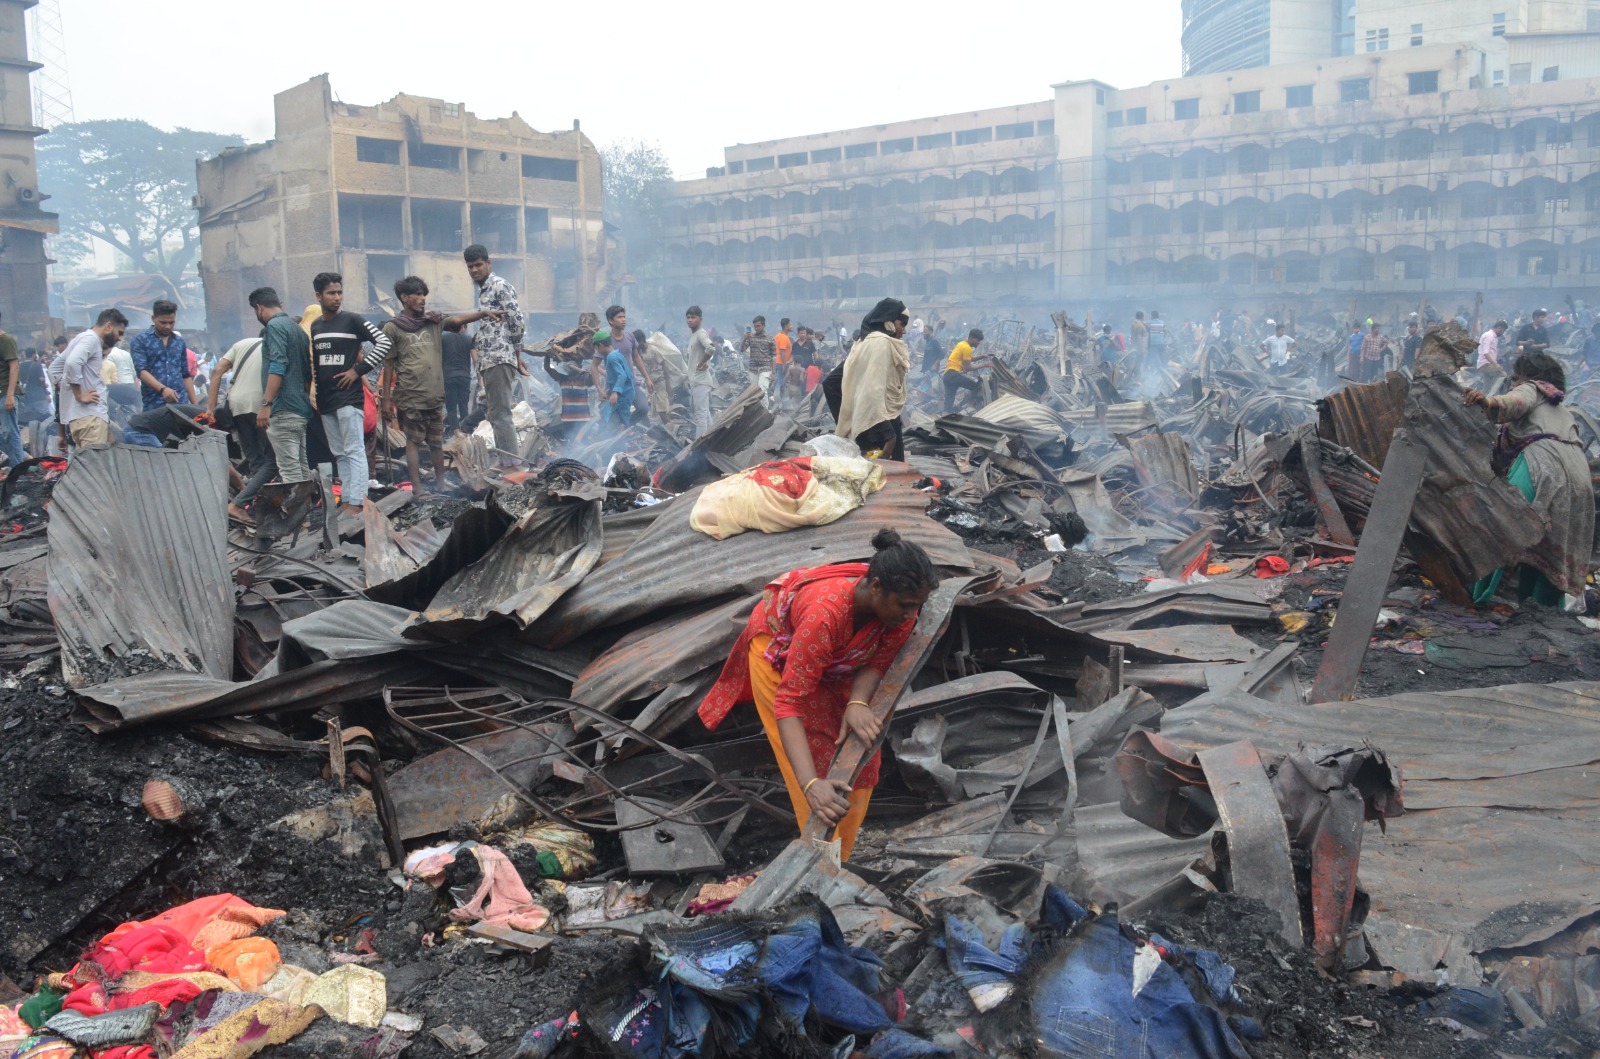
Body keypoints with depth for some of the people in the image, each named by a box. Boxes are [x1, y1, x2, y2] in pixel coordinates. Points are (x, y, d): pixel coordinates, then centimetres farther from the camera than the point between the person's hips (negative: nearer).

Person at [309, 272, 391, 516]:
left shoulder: (353, 320, -4)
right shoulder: (313, 327, 13)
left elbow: (384, 342, -10)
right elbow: (311, 362, 22)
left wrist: (358, 370, -11)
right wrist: (313, 395, 13)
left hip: (349, 397, -7)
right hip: (325, 400, 7)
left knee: (354, 452, -8)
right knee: (339, 453, 10)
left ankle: (355, 504, -11)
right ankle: (345, 502, 15)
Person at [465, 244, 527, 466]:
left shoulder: (499, 286, -6)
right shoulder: (483, 290, 22)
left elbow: (516, 319, -12)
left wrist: (518, 354, -9)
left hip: (500, 358, -10)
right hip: (488, 361, 10)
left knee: (500, 415, -12)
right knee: (496, 415, 9)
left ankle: (511, 465, -12)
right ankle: (505, 463, 12)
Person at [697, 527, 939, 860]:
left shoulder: (900, 604, -31)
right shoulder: (826, 612, -48)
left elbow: (878, 661, -19)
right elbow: (789, 701, -47)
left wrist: (858, 703, -42)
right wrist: (811, 785, -58)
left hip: (839, 655, 6)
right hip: (779, 647, -5)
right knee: (818, 755, -10)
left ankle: (839, 854, 24)